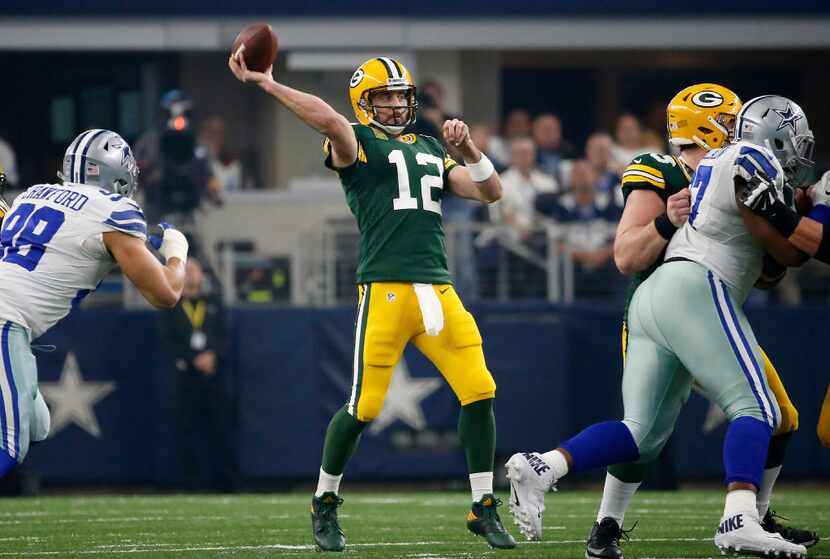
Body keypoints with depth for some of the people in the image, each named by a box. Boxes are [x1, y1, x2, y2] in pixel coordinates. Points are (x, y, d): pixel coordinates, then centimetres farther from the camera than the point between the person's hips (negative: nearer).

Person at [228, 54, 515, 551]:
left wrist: (468, 149, 5)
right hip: (385, 288, -5)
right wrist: (267, 84, -20)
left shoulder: (430, 150, 23)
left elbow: (491, 193, 20)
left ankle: (485, 510, 7)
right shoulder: (356, 144, 4)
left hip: (438, 290, 5)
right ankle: (325, 504, 17)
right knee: (365, 406, -5)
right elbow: (327, 119, -19)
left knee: (480, 392, -5)